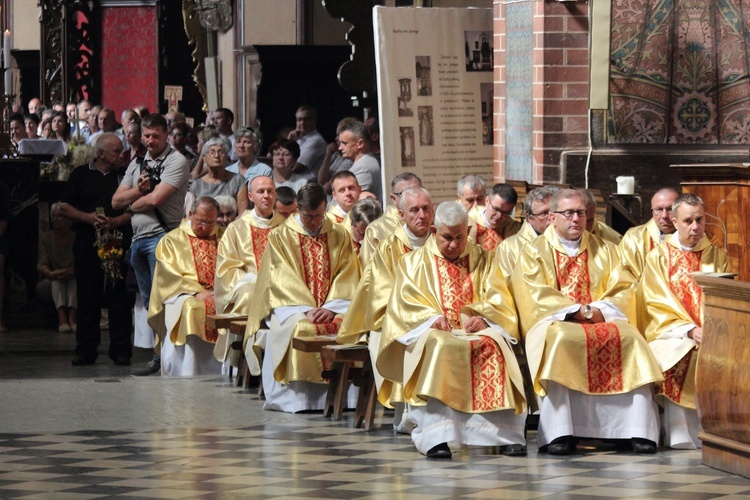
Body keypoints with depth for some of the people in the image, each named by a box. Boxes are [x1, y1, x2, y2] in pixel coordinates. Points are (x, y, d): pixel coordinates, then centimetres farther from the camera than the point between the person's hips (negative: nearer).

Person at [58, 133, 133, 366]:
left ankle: (121, 350, 1)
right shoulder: (81, 174, 10)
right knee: (87, 296, 3)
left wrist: (116, 221, -13)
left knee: (118, 295, -3)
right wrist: (88, 217, -7)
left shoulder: (124, 175, 9)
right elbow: (64, 208, 8)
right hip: (87, 242, 1)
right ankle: (85, 350, 8)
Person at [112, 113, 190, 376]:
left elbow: (155, 199, -16)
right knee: (149, 302, 9)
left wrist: (132, 205, 2)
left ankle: (163, 356, -11)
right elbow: (116, 201, 13)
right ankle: (158, 356, 13)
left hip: (161, 234, -8)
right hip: (138, 238, 8)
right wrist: (139, 189, -5)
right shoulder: (137, 164, 19)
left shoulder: (176, 162, -5)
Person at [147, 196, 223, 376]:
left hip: (219, 295, 3)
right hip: (185, 295, -3)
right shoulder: (172, 240, 10)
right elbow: (169, 275, -2)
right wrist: (197, 291, -15)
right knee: (191, 309, -36)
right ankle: (187, 376, -37)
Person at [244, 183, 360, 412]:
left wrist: (330, 308, -13)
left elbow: (347, 277, 4)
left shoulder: (340, 236, 12)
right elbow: (282, 280, -5)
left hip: (332, 306, 2)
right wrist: (307, 309, -18)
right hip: (292, 306, -2)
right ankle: (298, 399, -31)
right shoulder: (280, 236, 5)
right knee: (300, 328, -36)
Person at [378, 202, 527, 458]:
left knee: (493, 348, -35)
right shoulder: (414, 262, 18)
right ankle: (435, 437, -46)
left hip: (477, 330, 1)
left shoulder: (482, 259, 21)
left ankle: (507, 434, -38)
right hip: (433, 332, -1)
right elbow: (405, 303, 3)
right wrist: (432, 318, -17)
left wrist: (483, 319, -15)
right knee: (437, 348, -38)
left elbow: (499, 301, 8)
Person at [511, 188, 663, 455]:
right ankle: (559, 432, -40)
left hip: (602, 320, 3)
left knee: (631, 338, -28)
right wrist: (578, 310, -14)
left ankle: (639, 431, -31)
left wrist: (598, 311, -11)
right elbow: (537, 296, -3)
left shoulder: (603, 250, 19)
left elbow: (623, 291, 9)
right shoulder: (535, 251, 10)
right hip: (555, 321, -3)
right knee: (561, 339, -38)